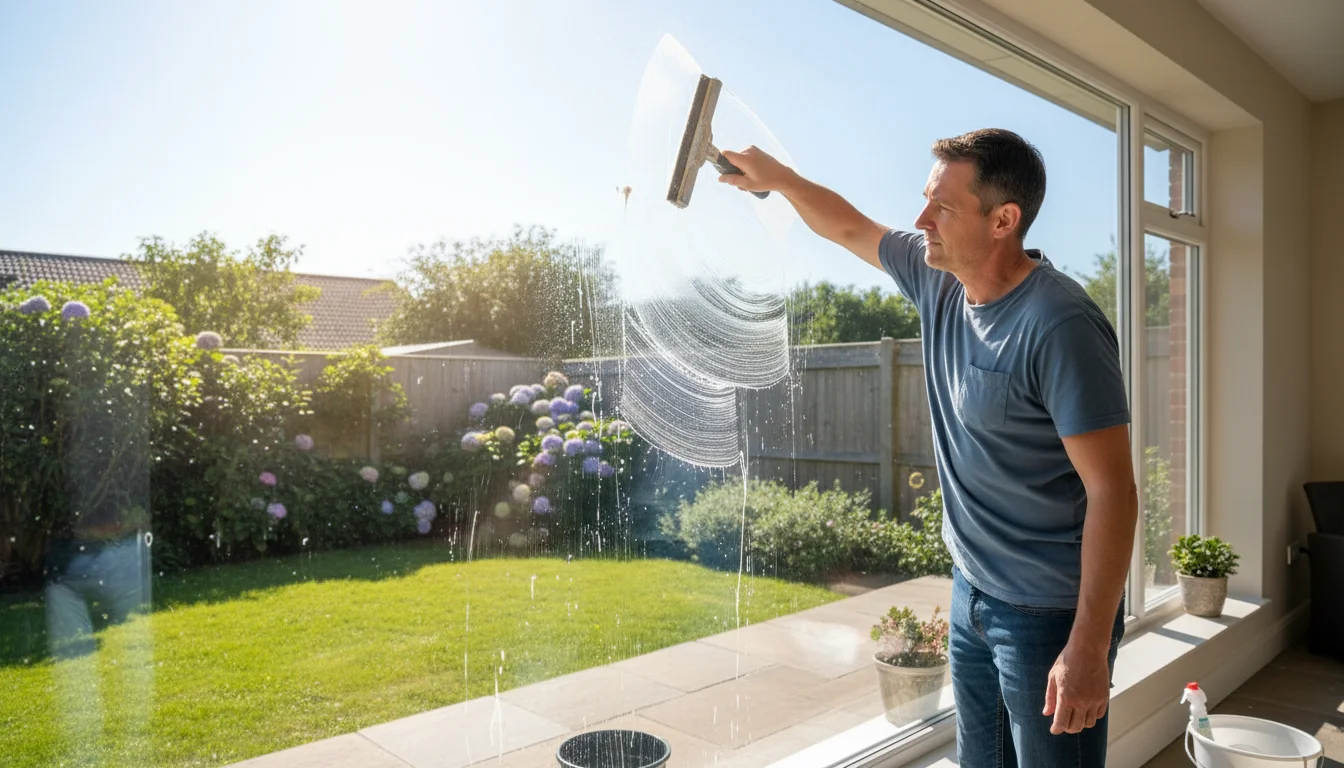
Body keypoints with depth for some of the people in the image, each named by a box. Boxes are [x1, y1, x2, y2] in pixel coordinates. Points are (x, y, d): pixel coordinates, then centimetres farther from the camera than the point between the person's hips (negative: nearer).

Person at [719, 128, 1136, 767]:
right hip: (973, 593, 7)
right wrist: (778, 177, 14)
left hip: (1051, 613, -7)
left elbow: (1112, 491, -23)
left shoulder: (1060, 325, -23)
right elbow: (850, 228, 19)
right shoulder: (939, 278, 0)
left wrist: (1089, 649, -23)